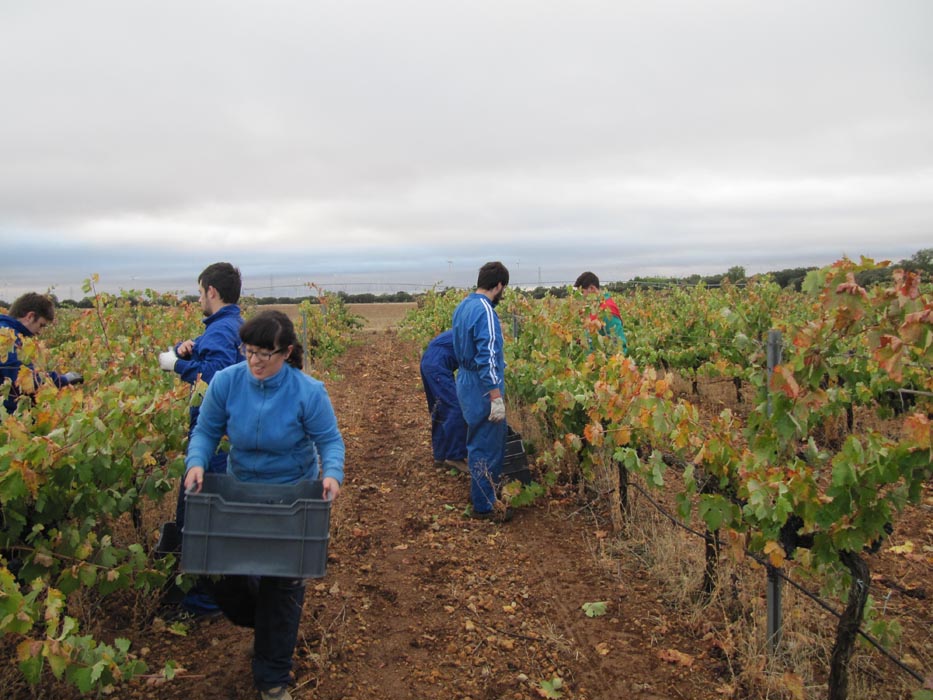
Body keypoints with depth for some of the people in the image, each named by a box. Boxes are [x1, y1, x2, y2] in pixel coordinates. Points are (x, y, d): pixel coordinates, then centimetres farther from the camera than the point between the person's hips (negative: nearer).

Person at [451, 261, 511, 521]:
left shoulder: (462, 307, 8)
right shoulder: (485, 312, -21)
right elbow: (487, 358, -26)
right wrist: (497, 397, -26)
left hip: (465, 381, 10)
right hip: (482, 388, -10)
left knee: (478, 443, 21)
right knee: (487, 446, 1)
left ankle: (482, 493, 35)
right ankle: (484, 505, 11)